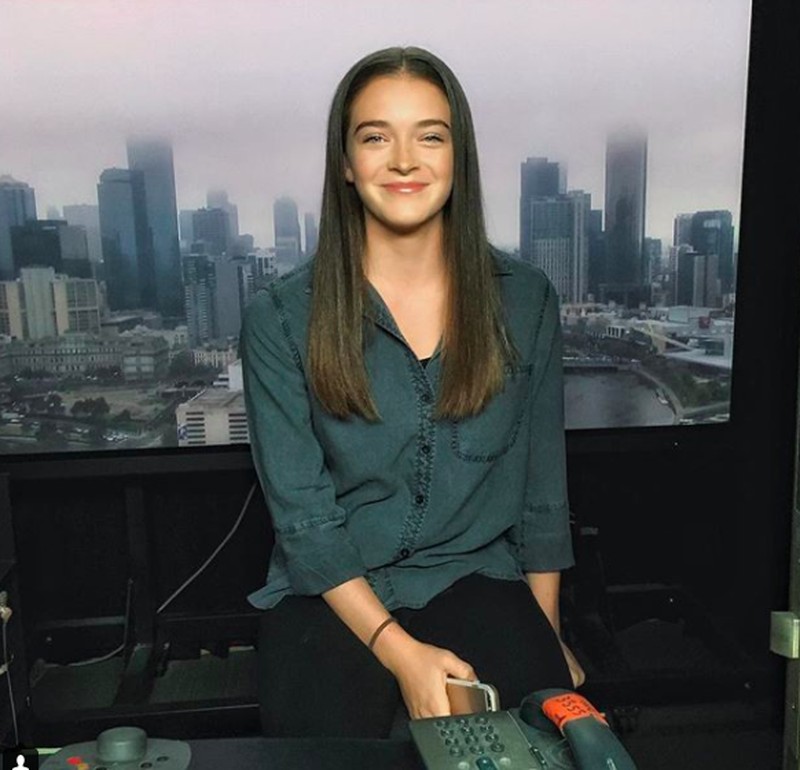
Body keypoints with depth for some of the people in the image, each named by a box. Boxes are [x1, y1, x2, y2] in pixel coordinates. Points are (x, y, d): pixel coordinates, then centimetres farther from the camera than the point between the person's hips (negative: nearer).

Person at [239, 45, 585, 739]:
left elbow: (543, 489, 7)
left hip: (476, 579, 2)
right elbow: (302, 512, -7)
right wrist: (400, 653, -17)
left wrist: (546, 634, 5)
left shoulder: (525, 299, 2)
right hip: (333, 595, -1)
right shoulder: (282, 318, -5)